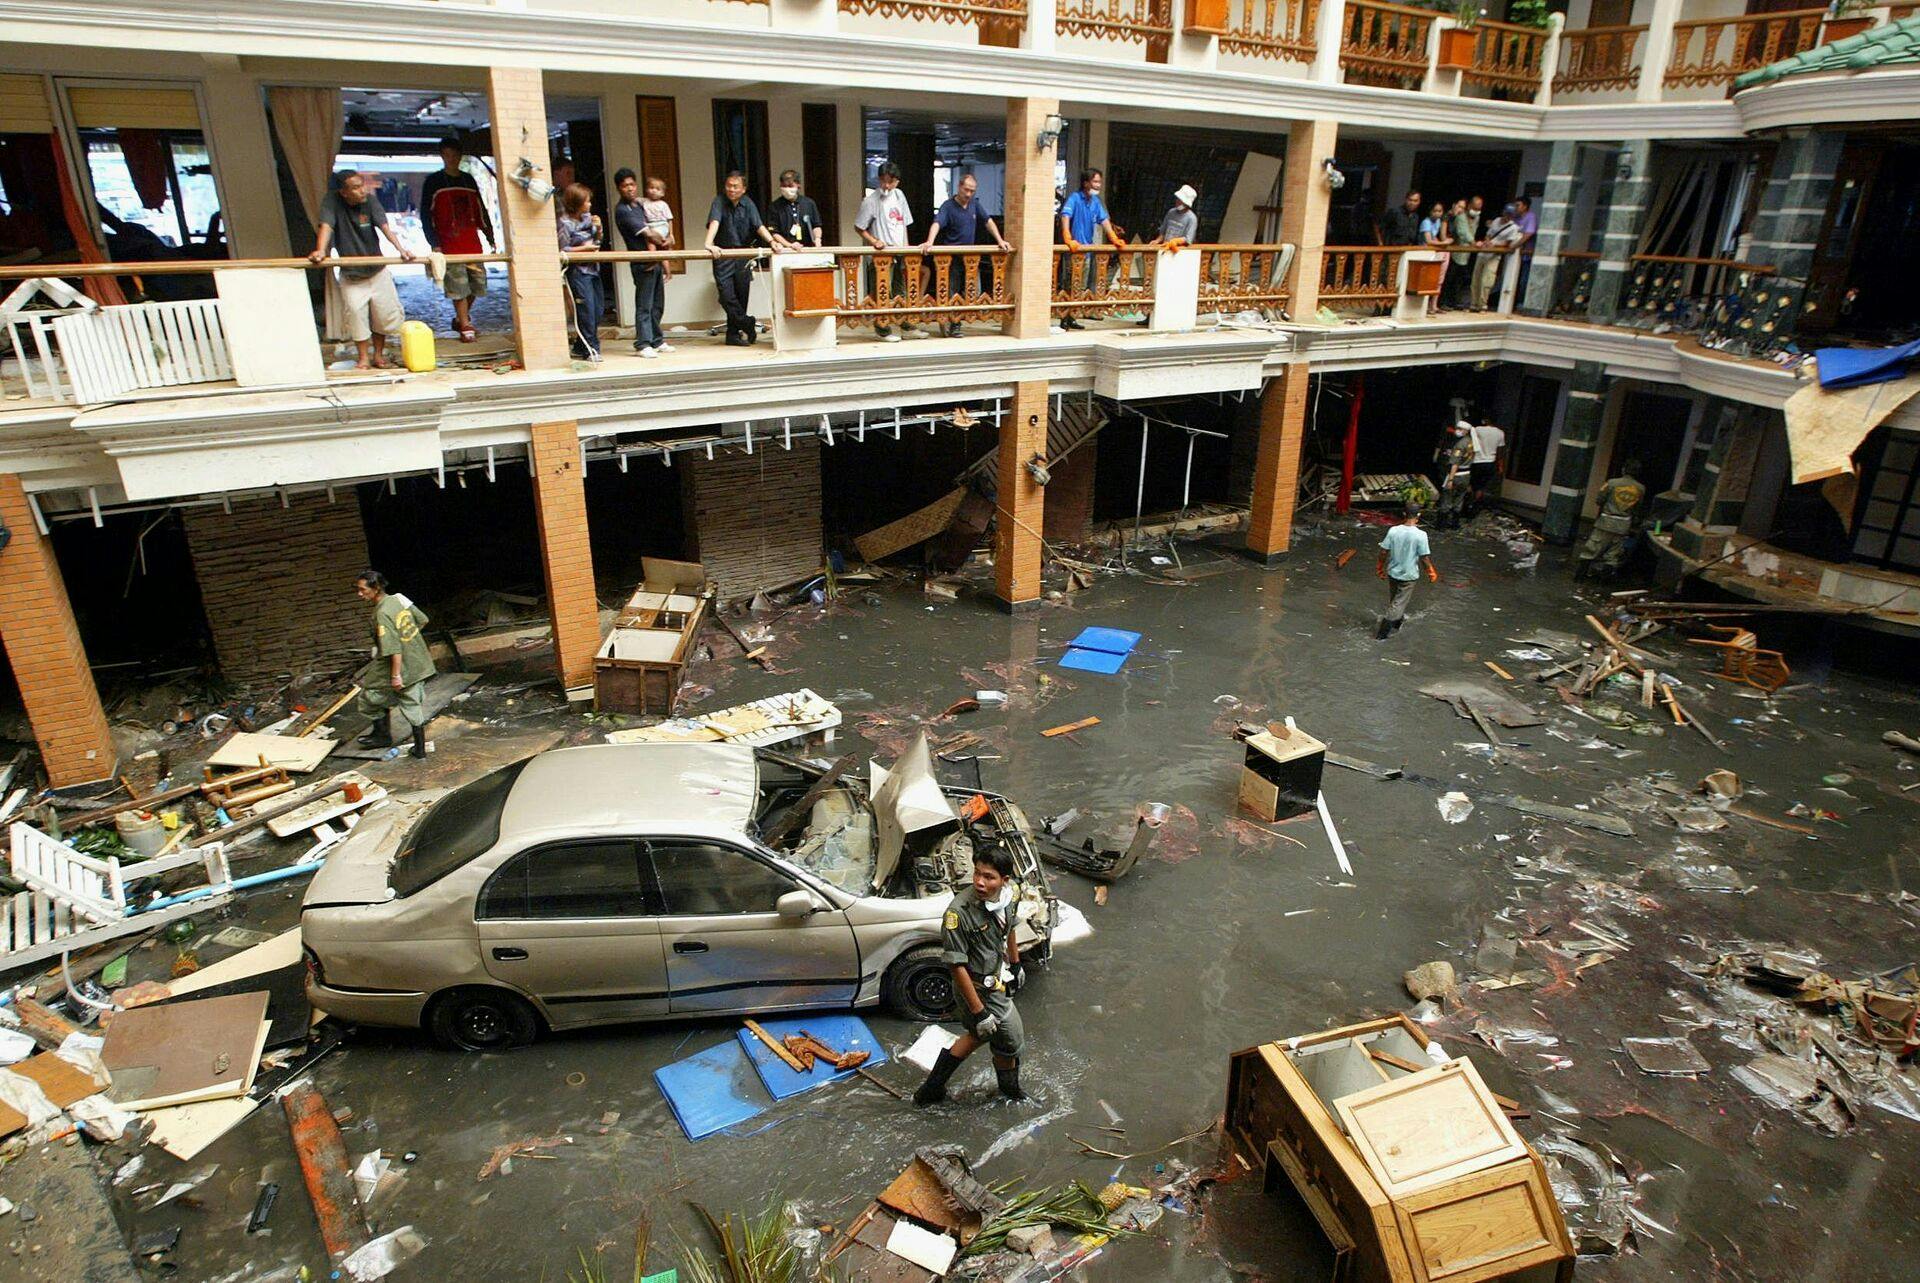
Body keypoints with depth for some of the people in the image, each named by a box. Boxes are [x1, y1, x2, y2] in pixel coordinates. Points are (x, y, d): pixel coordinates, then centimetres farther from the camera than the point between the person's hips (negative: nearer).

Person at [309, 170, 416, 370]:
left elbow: (384, 226, -20)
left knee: (385, 314, 3)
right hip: (350, 274, -1)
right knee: (356, 312, -9)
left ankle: (378, 354, 22)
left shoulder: (370, 199, -9)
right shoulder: (332, 201, -12)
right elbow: (326, 226, -23)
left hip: (377, 270, 1)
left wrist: (400, 248, -37)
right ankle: (363, 358, 5)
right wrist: (320, 250, -41)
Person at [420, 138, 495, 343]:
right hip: (449, 245, -4)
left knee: (476, 284, 5)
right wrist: (435, 244, -9)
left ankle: (460, 319, 24)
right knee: (459, 287, -8)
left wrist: (490, 236, 12)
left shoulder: (468, 180, 15)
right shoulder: (433, 182, 2)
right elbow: (426, 215, 0)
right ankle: (465, 327, 0)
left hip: (473, 243, 4)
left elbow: (480, 210, 20)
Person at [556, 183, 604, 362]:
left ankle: (581, 346, 22)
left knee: (598, 308, 10)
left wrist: (598, 229, 0)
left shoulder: (587, 218, 8)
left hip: (592, 268, 8)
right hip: (577, 271, -8)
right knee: (586, 309, -8)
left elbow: (596, 242, 18)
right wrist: (584, 248, -14)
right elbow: (562, 250, -10)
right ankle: (590, 349, -1)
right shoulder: (565, 223, -11)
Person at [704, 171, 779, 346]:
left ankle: (734, 334, 14)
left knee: (741, 295, 5)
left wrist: (771, 241, -21)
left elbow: (759, 225, -4)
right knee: (726, 295, -13)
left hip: (743, 255, 3)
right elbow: (714, 222, -23)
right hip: (723, 255, -3)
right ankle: (747, 324, 0)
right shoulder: (719, 202, -8)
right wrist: (709, 243, -39)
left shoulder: (748, 203, 3)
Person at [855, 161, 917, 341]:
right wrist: (874, 241, -18)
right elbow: (858, 227, -6)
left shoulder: (899, 195, 6)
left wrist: (906, 246, 9)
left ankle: (906, 323, 26)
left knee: (902, 291, 15)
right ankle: (882, 328, 6)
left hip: (900, 253, 6)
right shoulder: (871, 201, -11)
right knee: (882, 293, -3)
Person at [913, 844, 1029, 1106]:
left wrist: (1016, 964, 21)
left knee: (980, 1035, 27)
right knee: (1011, 1042, 14)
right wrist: (979, 1011, -23)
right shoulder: (959, 912, -34)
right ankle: (1010, 1087, 48)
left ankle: (932, 1089, 42)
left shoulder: (1011, 893, -13)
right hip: (980, 990, -7)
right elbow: (957, 966, -27)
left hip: (997, 976, 7)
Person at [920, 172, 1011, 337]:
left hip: (970, 257, 6)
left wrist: (1000, 241, 6)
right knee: (951, 293, -1)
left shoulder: (973, 205, 9)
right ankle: (948, 325, 11)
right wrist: (929, 242, -42)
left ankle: (956, 322, 16)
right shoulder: (948, 206, -10)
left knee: (973, 292, 3)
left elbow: (988, 222, 15)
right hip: (952, 257, -6)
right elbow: (937, 224, -25)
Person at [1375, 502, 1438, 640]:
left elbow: (1384, 551, -5)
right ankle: (1382, 633, 4)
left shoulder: (1393, 531, -11)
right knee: (1398, 603, 6)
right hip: (1409, 575, -4)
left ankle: (1398, 620, 48)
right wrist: (1431, 572, 2)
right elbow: (1425, 557, -14)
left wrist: (1380, 566, 12)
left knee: (1392, 600, 23)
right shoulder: (1420, 535, -20)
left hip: (1392, 572, 4)